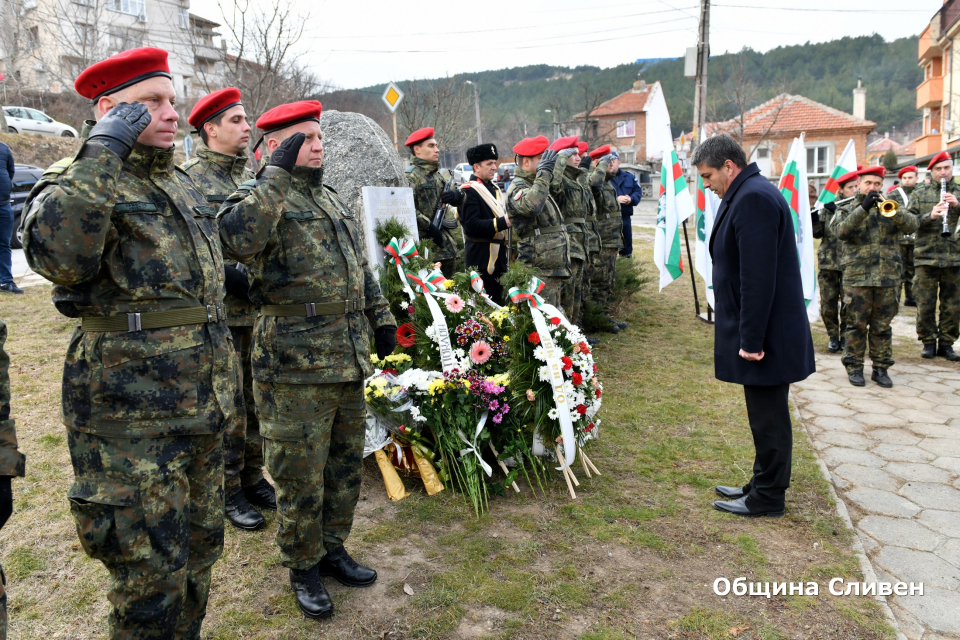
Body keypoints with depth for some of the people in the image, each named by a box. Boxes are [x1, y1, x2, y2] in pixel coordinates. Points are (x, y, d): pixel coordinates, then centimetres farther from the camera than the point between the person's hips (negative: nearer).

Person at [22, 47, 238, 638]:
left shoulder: (183, 185, 14)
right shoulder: (79, 181, -9)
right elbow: (57, 255, -32)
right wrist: (104, 151, -26)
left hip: (204, 411, 8)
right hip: (132, 418, -7)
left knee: (200, 552, 21)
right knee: (151, 575, 3)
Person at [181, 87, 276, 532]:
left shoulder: (252, 176, 15)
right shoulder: (189, 179, -7)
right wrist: (229, 275, -21)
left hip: (261, 309, 7)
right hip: (221, 312, -6)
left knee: (256, 399, 14)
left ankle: (252, 477, 29)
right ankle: (228, 491, 17)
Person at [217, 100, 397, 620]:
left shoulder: (332, 200, 17)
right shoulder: (260, 196, -8)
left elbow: (359, 264, 25)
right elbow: (238, 238, -33)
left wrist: (381, 315, 21)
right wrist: (278, 174, -26)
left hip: (349, 359, 8)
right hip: (295, 366, -7)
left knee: (346, 464, 18)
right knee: (300, 477, 5)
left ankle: (332, 548, 38)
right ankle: (302, 568, 26)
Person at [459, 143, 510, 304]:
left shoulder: (495, 189, 19)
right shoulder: (469, 191, -11)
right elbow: (472, 225, -21)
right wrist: (502, 222, -26)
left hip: (498, 258, 9)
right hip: (481, 259, -9)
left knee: (498, 302, 12)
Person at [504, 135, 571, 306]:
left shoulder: (534, 185, 19)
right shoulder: (517, 188, -14)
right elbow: (531, 206, -38)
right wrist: (544, 172, -31)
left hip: (553, 269, 10)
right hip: (540, 273, -10)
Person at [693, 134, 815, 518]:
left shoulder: (753, 199, -19)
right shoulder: (749, 195, 14)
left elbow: (758, 278, -24)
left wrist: (752, 339, -21)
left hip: (766, 335, -10)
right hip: (760, 334, 10)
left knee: (768, 417, 2)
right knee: (766, 414, 18)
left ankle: (767, 498, 15)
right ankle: (763, 485, 31)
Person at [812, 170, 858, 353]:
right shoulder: (828, 206, 9)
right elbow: (818, 233, 10)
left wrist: (836, 212, -18)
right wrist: (813, 218, -8)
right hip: (828, 262, 2)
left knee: (848, 304, 2)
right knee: (827, 305, 3)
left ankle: (844, 337, 19)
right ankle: (833, 337, 20)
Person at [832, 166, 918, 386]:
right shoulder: (846, 210, 7)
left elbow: (912, 225, -5)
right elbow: (841, 231, -15)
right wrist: (864, 207, -22)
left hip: (887, 277, 2)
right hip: (857, 277, -2)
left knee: (882, 326, 7)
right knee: (857, 325, 2)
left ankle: (881, 368, 16)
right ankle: (854, 367, 12)